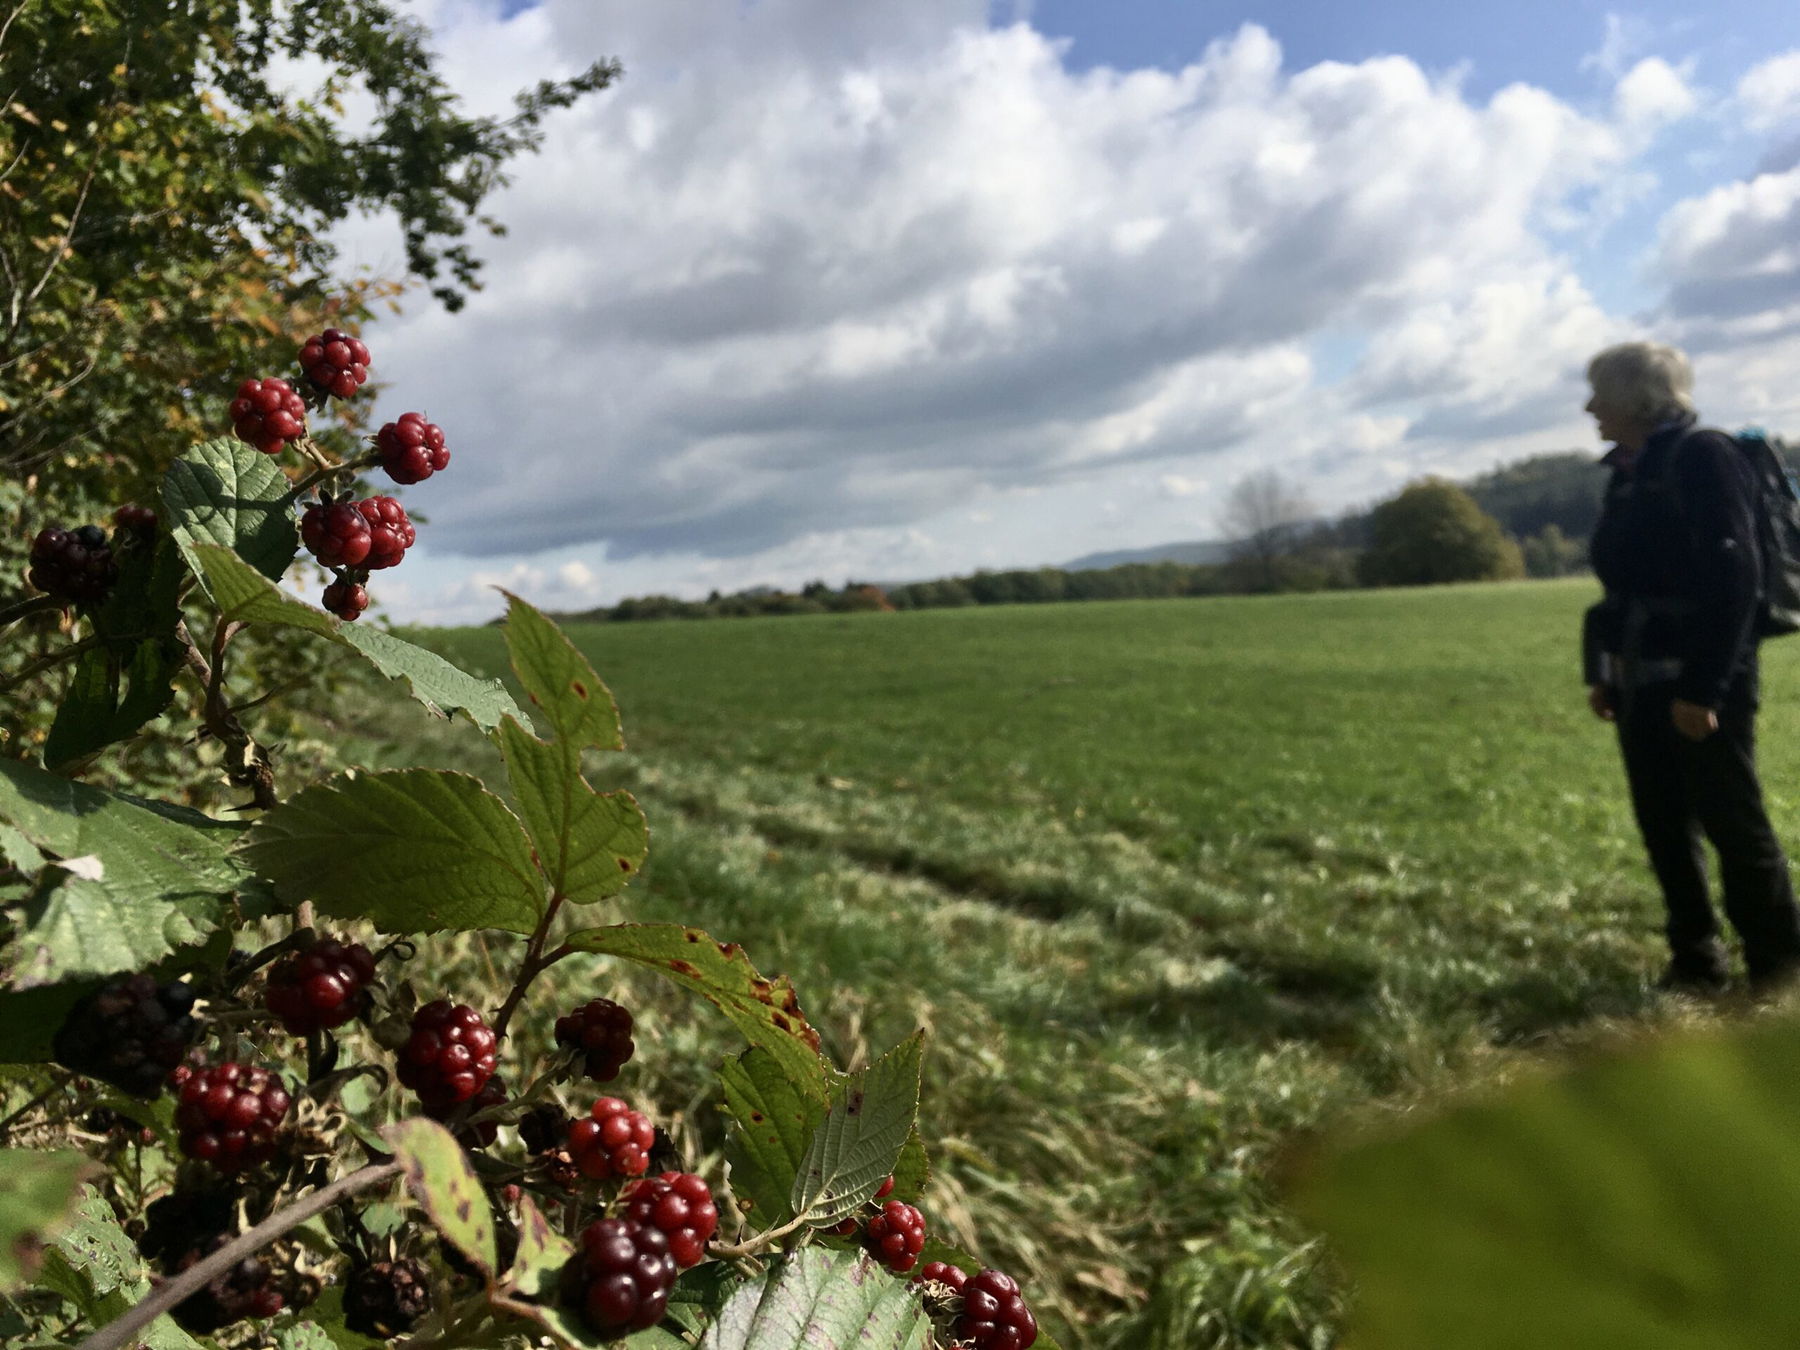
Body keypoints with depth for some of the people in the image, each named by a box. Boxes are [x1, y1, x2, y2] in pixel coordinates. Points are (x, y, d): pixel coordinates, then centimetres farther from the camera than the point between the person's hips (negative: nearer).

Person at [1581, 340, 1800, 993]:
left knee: (1732, 822, 2)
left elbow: (1733, 577, -18)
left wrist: (1704, 686, -21)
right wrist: (1600, 671, 13)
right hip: (1641, 682, 8)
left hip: (1701, 683, -8)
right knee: (1662, 826, 11)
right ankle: (1696, 959, 23)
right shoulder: (1627, 473, 13)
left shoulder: (1703, 455, -12)